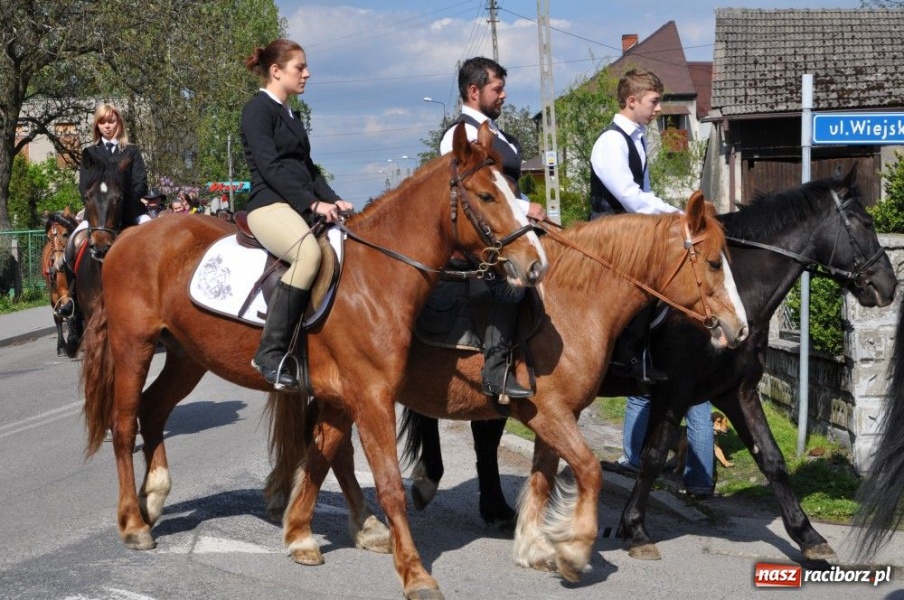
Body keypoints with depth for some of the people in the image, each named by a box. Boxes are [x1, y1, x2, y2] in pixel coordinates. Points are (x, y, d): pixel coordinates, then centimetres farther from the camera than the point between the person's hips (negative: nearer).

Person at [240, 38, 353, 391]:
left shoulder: (291, 116, 23)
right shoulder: (258, 109, -4)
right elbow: (271, 167, -14)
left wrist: (333, 200, 6)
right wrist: (313, 203, -19)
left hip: (301, 208, 10)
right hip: (270, 206, -10)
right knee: (310, 252, -37)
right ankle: (271, 354, -35)